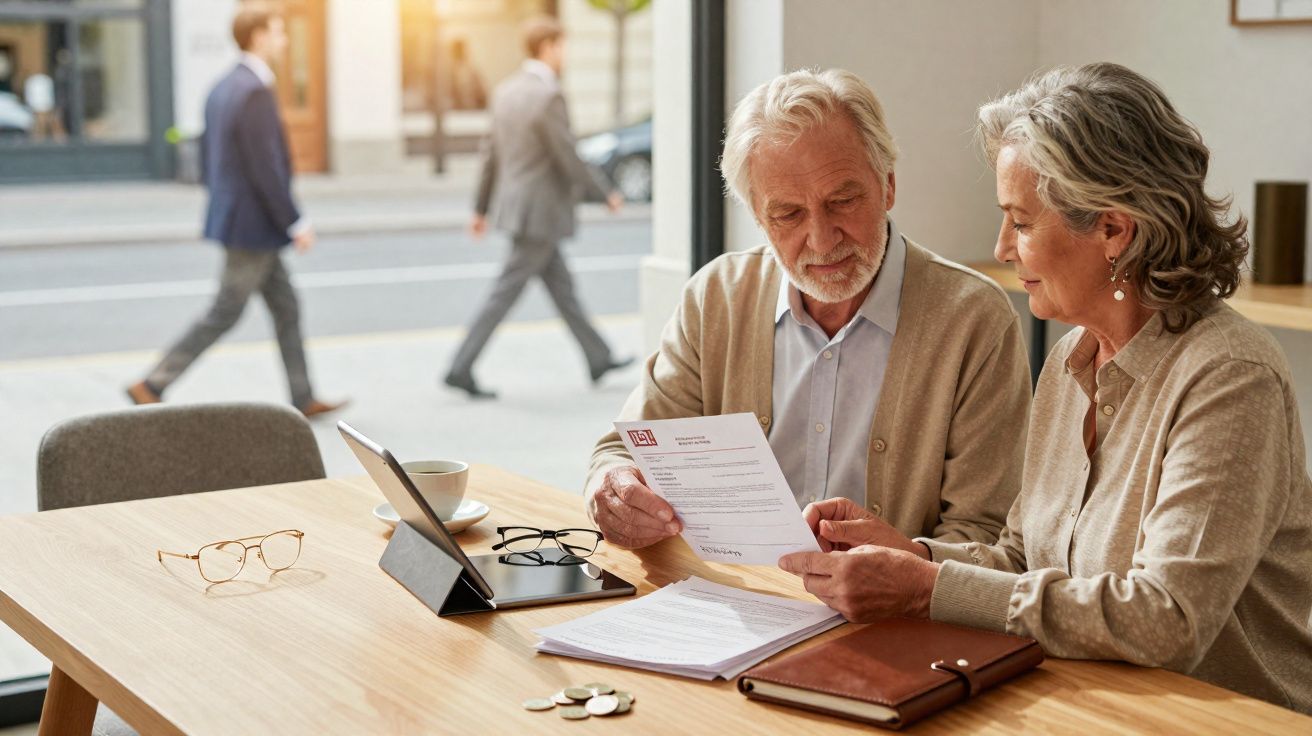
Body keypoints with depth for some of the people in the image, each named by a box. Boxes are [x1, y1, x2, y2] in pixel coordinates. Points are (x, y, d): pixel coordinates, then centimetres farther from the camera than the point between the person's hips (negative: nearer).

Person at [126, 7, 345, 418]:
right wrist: (296, 224, -17)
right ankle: (152, 385, 4)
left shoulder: (222, 88, 11)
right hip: (253, 225, -10)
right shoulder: (255, 92, -20)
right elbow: (265, 169, -23)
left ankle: (303, 400, 18)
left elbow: (208, 157, 16)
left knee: (286, 307, 13)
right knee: (225, 314, -1)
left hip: (234, 216, 10)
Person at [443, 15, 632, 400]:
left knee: (561, 284, 16)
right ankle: (461, 369, -2)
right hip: (539, 212, -9)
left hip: (517, 206, 9)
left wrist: (481, 209, 17)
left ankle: (598, 358, 26)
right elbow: (568, 160, -18)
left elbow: (491, 154, 12)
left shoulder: (506, 90, 7)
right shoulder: (548, 96, -20)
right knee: (506, 293, -4)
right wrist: (606, 194, -5)